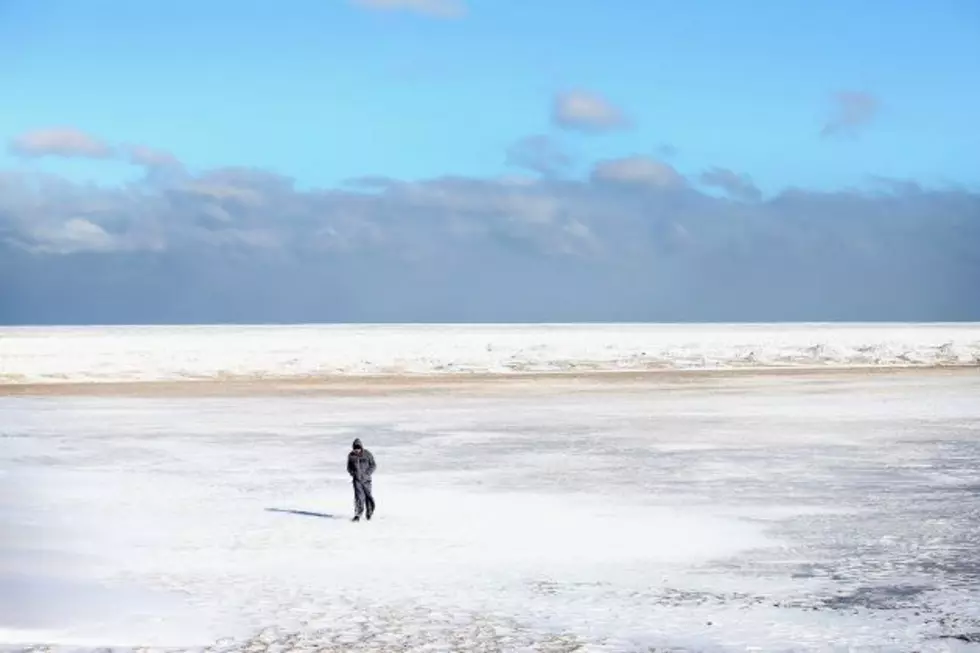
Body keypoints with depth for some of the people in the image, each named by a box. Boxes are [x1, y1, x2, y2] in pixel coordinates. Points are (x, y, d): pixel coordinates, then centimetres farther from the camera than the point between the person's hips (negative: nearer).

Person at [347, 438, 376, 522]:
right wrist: (353, 473, -8)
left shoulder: (367, 454, -6)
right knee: (358, 496, -11)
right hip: (357, 479, 0)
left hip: (366, 479, 0)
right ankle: (357, 515, -10)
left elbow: (373, 465, 0)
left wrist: (367, 474, -12)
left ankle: (370, 512, 31)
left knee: (368, 495, 7)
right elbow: (349, 467, 10)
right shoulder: (351, 456, -1)